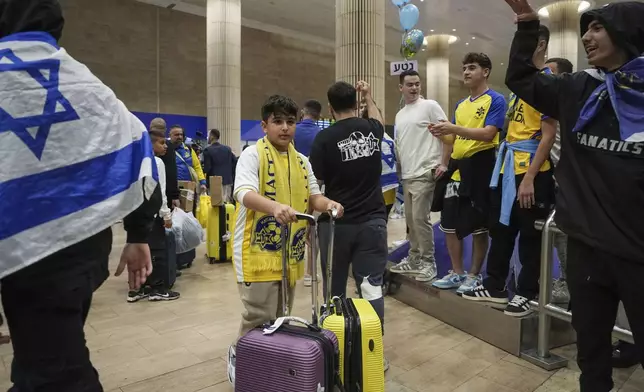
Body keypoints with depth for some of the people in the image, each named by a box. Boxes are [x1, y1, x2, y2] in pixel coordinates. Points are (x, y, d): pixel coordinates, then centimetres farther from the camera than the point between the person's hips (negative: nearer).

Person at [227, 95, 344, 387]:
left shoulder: (302, 161, 12)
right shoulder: (252, 155, -8)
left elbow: (313, 197, 12)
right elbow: (244, 193, -23)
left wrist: (327, 204, -11)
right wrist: (275, 207, -42)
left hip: (291, 251, 6)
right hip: (259, 250, -6)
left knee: (279, 318, 18)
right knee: (260, 318, -2)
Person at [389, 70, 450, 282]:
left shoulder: (430, 106, -5)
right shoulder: (399, 115, 16)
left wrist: (443, 163, -15)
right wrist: (398, 170, 15)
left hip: (425, 173, -8)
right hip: (407, 175, 8)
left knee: (420, 218, -8)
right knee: (411, 219, 13)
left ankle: (428, 262, 5)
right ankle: (414, 259, 25)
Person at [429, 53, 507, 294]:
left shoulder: (495, 100, -5)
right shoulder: (460, 105, 17)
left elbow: (488, 134, -18)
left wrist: (454, 128, -24)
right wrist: (442, 134, -1)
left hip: (480, 166, -7)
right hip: (457, 166, 8)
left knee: (478, 226, 2)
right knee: (449, 222, 9)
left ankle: (475, 275, 16)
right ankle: (457, 272, 22)